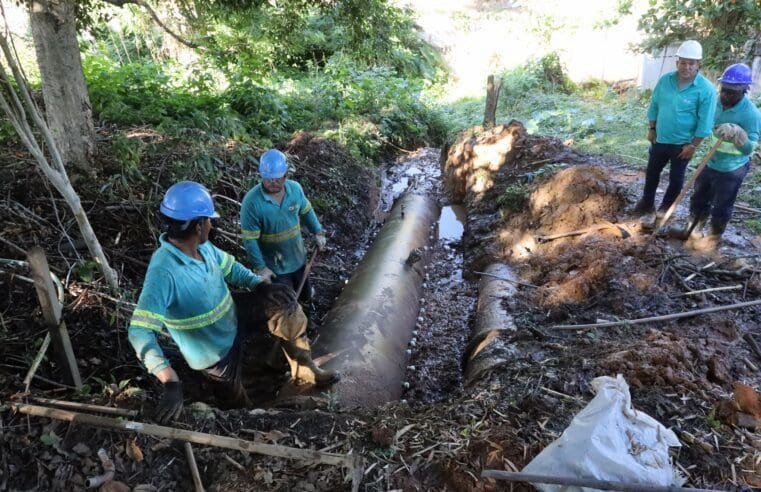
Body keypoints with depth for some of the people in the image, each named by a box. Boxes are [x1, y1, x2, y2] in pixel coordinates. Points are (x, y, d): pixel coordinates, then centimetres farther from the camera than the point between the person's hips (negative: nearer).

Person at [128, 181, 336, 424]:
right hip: (215, 353, -6)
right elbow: (140, 332, -41)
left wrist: (261, 285, -11)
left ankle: (304, 369, 25)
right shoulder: (163, 271, -38)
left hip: (234, 322, 6)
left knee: (289, 314, 6)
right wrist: (171, 382, -48)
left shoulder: (202, 247, -13)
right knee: (237, 405, 17)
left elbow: (230, 267, 6)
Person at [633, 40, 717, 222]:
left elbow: (704, 123, -16)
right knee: (652, 172, 18)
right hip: (660, 139, 4)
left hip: (682, 144, -4)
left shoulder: (706, 89, -19)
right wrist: (652, 129, 7)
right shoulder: (665, 80, -7)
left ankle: (666, 207, 30)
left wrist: (692, 146, -15)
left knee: (676, 178, 12)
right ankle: (647, 203, 36)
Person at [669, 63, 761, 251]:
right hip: (710, 163, 6)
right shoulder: (717, 102, -5)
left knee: (721, 207, 9)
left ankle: (714, 238, 28)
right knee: (699, 198, 19)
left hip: (731, 170, -6)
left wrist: (737, 134, -43)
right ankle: (693, 229, 37)